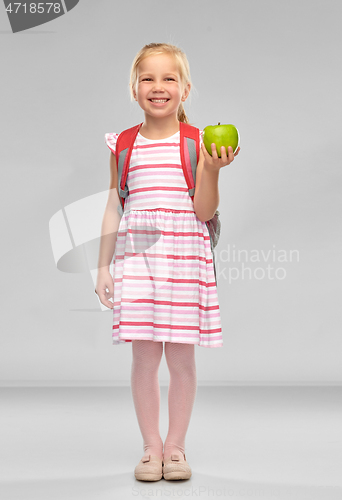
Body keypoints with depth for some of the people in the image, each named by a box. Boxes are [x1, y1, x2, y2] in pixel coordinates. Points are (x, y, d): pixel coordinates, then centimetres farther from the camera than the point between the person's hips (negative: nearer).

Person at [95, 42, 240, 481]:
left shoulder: (200, 143, 2)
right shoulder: (123, 145, 8)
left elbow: (205, 211, -3)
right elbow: (113, 209, 11)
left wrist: (211, 168, -18)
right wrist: (103, 266, 8)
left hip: (185, 257, -1)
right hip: (136, 255, 1)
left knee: (182, 358, 4)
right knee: (144, 358, 2)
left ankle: (175, 446, 19)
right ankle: (151, 446, 17)